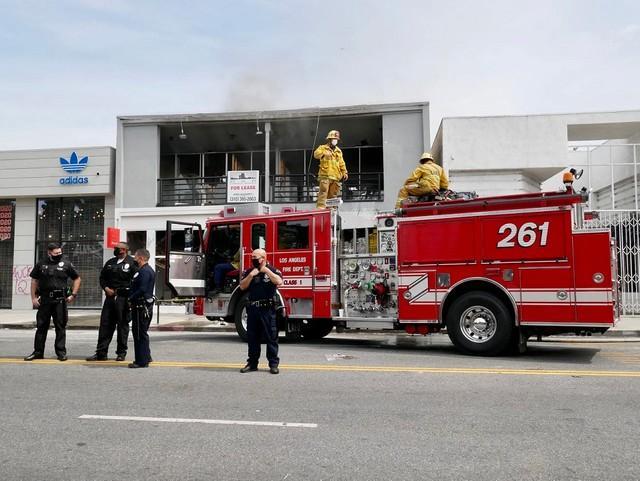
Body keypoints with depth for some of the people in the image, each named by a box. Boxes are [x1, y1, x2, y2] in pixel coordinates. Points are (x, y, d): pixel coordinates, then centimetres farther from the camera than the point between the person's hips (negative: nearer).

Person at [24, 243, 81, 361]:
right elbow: (34, 281, 11)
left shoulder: (66, 264, 3)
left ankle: (61, 352, 10)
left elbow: (77, 279, 9)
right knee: (41, 326, 7)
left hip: (60, 300, -1)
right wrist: (33, 298, 3)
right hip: (44, 300, 1)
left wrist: (73, 295, 0)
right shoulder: (41, 264, 6)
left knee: (60, 327, 3)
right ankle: (38, 352, 16)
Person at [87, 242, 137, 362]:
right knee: (105, 324, 5)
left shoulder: (132, 263, -5)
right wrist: (106, 288, 1)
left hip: (123, 298, -6)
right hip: (110, 297, 6)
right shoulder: (111, 262, 15)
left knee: (122, 325, 4)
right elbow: (102, 277, 20)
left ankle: (121, 352, 15)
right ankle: (101, 353, 11)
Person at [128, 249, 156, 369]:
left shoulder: (144, 271, -17)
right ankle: (146, 357, 28)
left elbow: (142, 289, -25)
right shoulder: (149, 270, 16)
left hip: (141, 306, -11)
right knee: (141, 333, 19)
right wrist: (132, 298, 12)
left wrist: (130, 298, -14)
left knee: (140, 334, -4)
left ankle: (142, 361, 1)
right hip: (146, 306, 11)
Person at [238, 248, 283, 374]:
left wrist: (266, 270, -13)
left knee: (271, 337, -1)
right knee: (252, 337, 9)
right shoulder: (248, 272, 12)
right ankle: (252, 363, 18)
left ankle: (273, 363, 5)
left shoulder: (272, 270, 2)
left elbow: (279, 282, -16)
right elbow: (242, 286, 3)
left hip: (267, 308, -4)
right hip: (252, 308, 4)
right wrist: (251, 275, -8)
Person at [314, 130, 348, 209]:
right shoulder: (323, 148, 7)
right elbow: (316, 154, -12)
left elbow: (341, 163, 24)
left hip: (336, 176, 5)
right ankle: (321, 207, -19)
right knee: (323, 192, -16)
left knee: (332, 195, 5)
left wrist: (345, 172, 14)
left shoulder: (338, 151, 22)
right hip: (325, 175, -5)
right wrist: (324, 153, -30)